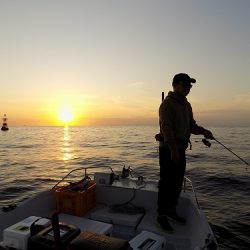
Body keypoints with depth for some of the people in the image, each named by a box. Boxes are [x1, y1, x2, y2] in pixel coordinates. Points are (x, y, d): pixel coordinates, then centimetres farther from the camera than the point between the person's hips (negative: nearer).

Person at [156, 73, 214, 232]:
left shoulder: (186, 105, 14)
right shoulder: (167, 104, -12)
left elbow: (191, 125, 14)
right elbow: (166, 127, -20)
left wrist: (203, 131, -7)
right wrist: (173, 150, -26)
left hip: (181, 149, 8)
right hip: (168, 149, -8)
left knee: (178, 183, 16)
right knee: (167, 183, -2)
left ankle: (172, 211, 32)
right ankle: (162, 216, 11)